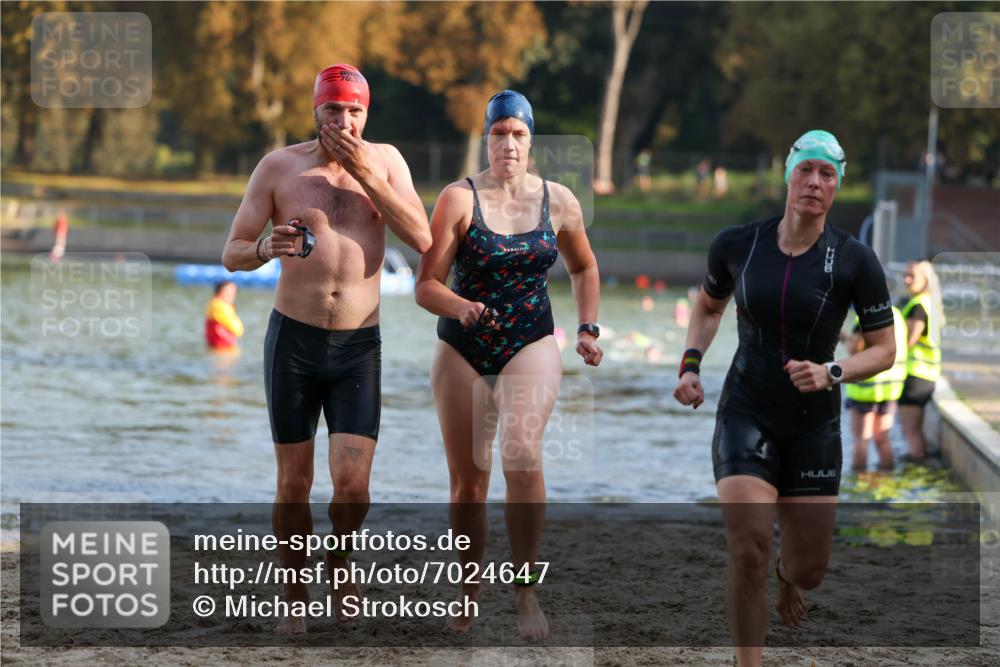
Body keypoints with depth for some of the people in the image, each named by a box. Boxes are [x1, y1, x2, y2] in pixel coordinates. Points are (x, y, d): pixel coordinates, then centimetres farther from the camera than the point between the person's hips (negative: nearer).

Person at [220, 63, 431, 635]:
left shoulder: (385, 161, 3)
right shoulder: (279, 167, -1)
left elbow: (423, 239, -9)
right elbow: (232, 252, 0)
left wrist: (367, 176, -15)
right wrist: (268, 249, -23)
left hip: (359, 346, 0)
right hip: (293, 339, 0)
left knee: (352, 485, -10)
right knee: (294, 484, 4)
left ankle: (340, 555, 21)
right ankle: (295, 599, 20)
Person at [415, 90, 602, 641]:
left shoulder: (558, 202, 3)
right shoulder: (459, 199, -6)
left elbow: (583, 267, 22)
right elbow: (426, 285, -9)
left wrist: (588, 330, 13)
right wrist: (461, 307, -28)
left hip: (531, 348, 0)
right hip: (463, 352, 0)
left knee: (522, 454, -26)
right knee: (467, 480, 7)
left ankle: (526, 588, -20)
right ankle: (469, 590, 27)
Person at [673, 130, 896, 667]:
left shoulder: (854, 261, -9)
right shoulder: (736, 245, -4)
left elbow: (884, 350, -3)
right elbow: (707, 307, 17)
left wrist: (830, 373, -20)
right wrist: (690, 365, 2)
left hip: (814, 423, 1)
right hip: (746, 415, 0)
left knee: (809, 571, 9)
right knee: (748, 554, -19)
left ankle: (786, 572, 49)